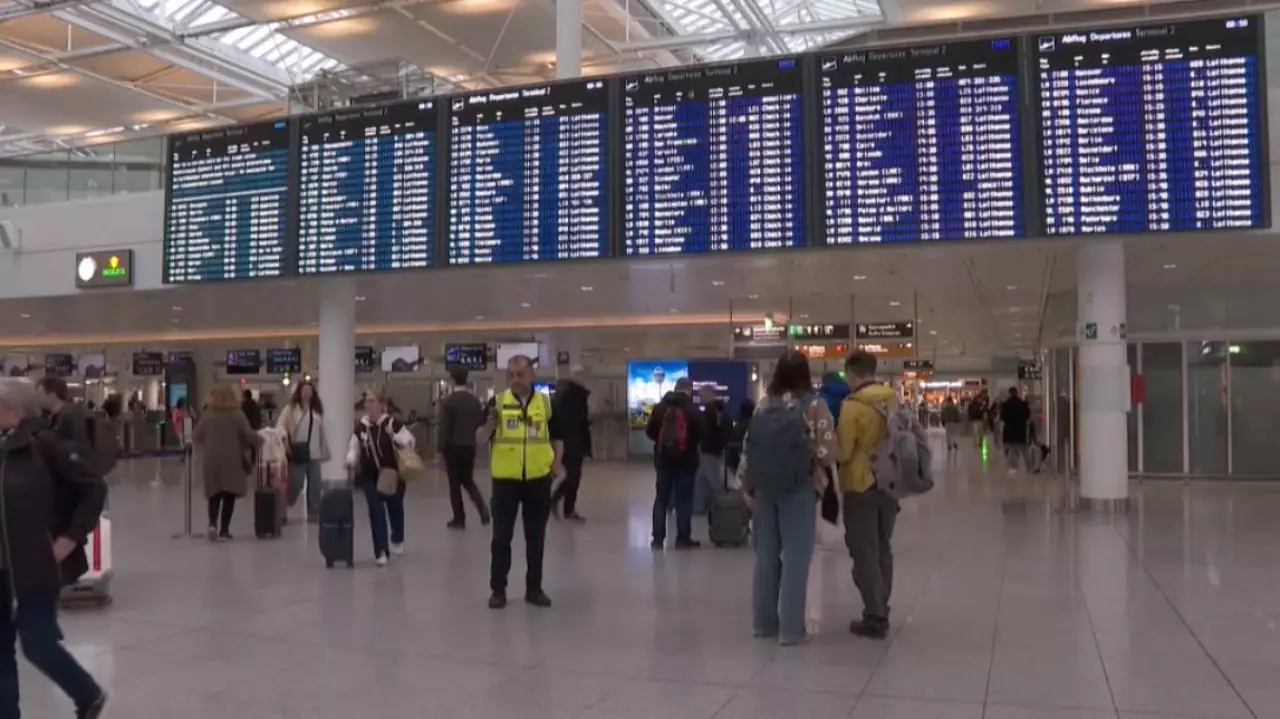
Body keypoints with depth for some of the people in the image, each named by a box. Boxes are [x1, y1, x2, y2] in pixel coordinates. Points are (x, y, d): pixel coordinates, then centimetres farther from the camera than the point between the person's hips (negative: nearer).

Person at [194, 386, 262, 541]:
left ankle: (212, 524, -9)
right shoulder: (237, 415, -5)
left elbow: (197, 437, 10)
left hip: (211, 461, 2)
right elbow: (248, 435, -12)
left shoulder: (207, 417, 3)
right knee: (229, 494, 4)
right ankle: (224, 529, 2)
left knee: (215, 494, 11)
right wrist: (259, 442, 5)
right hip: (232, 461, -2)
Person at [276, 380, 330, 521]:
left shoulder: (318, 409, 13)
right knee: (295, 484, -5)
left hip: (314, 453, 5)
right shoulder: (291, 407, -1)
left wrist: (324, 451, 15)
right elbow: (281, 425, -9)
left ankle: (314, 513, 17)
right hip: (298, 452, -5)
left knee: (315, 485, 8)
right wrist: (284, 438, -29)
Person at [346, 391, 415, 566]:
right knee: (376, 510, -8)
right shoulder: (360, 427, -2)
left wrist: (407, 444, -41)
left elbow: (409, 440, -19)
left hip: (393, 474, -2)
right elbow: (354, 449, 6)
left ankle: (397, 539, 45)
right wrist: (351, 461, -13)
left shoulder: (392, 423, -18)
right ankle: (381, 551, -3)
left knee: (395, 508, 15)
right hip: (369, 475, 3)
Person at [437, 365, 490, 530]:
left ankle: (459, 519, 9)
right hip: (470, 446, 4)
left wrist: (440, 450, -8)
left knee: (454, 483, 6)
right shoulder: (475, 400, 1)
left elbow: (443, 428, -14)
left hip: (453, 447, -4)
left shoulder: (447, 401, -13)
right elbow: (481, 422, 6)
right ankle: (482, 508, -1)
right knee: (468, 480, 19)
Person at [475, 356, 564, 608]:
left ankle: (534, 588, 22)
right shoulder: (497, 402, -2)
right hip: (505, 479, -1)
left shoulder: (546, 403, 3)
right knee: (501, 536, 5)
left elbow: (557, 437, 12)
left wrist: (557, 463, -3)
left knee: (536, 537, 10)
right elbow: (479, 440, -3)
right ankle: (498, 589, 17)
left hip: (538, 479, 1)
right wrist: (490, 423, -22)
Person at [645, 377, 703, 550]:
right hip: (686, 460, -3)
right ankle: (683, 539, 4)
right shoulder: (692, 410, -9)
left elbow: (649, 431, 4)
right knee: (684, 499, 4)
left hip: (663, 459, 3)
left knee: (661, 498, 10)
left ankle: (658, 538, 9)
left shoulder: (660, 407, 2)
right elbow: (700, 435, -8)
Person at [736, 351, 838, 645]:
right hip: (798, 488, -4)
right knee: (796, 556, 2)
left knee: (766, 555, 12)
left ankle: (764, 621, 20)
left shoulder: (764, 405, 5)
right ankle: (791, 627, 5)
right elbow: (827, 452, -11)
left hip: (763, 488, 4)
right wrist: (823, 470, 11)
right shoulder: (814, 404, -6)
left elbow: (748, 448, 5)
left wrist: (748, 487, 11)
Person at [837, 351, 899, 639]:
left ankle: (875, 618, 2)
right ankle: (881, 612, 24)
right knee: (882, 548, 17)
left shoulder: (852, 405, -16)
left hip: (860, 487, -6)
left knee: (864, 553, 1)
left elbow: (843, 451, -15)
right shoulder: (894, 401, 3)